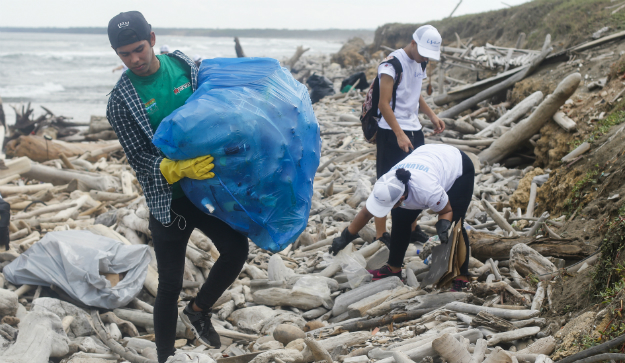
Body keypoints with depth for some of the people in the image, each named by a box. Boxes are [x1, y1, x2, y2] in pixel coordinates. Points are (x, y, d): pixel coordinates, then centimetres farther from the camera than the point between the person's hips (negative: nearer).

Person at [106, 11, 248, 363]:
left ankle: (199, 311, 28)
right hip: (168, 198, -3)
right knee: (171, 284, 2)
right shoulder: (122, 100, -13)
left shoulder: (183, 65, -3)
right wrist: (178, 169, -33)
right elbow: (139, 158, -16)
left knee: (237, 249, 2)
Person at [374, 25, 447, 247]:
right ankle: (380, 234, 9)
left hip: (414, 129, 8)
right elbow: (383, 104, -20)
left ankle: (411, 227, 26)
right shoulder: (392, 64, -16)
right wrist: (399, 134, -24)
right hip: (392, 133, -8)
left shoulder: (420, 64, 10)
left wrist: (431, 115, 9)